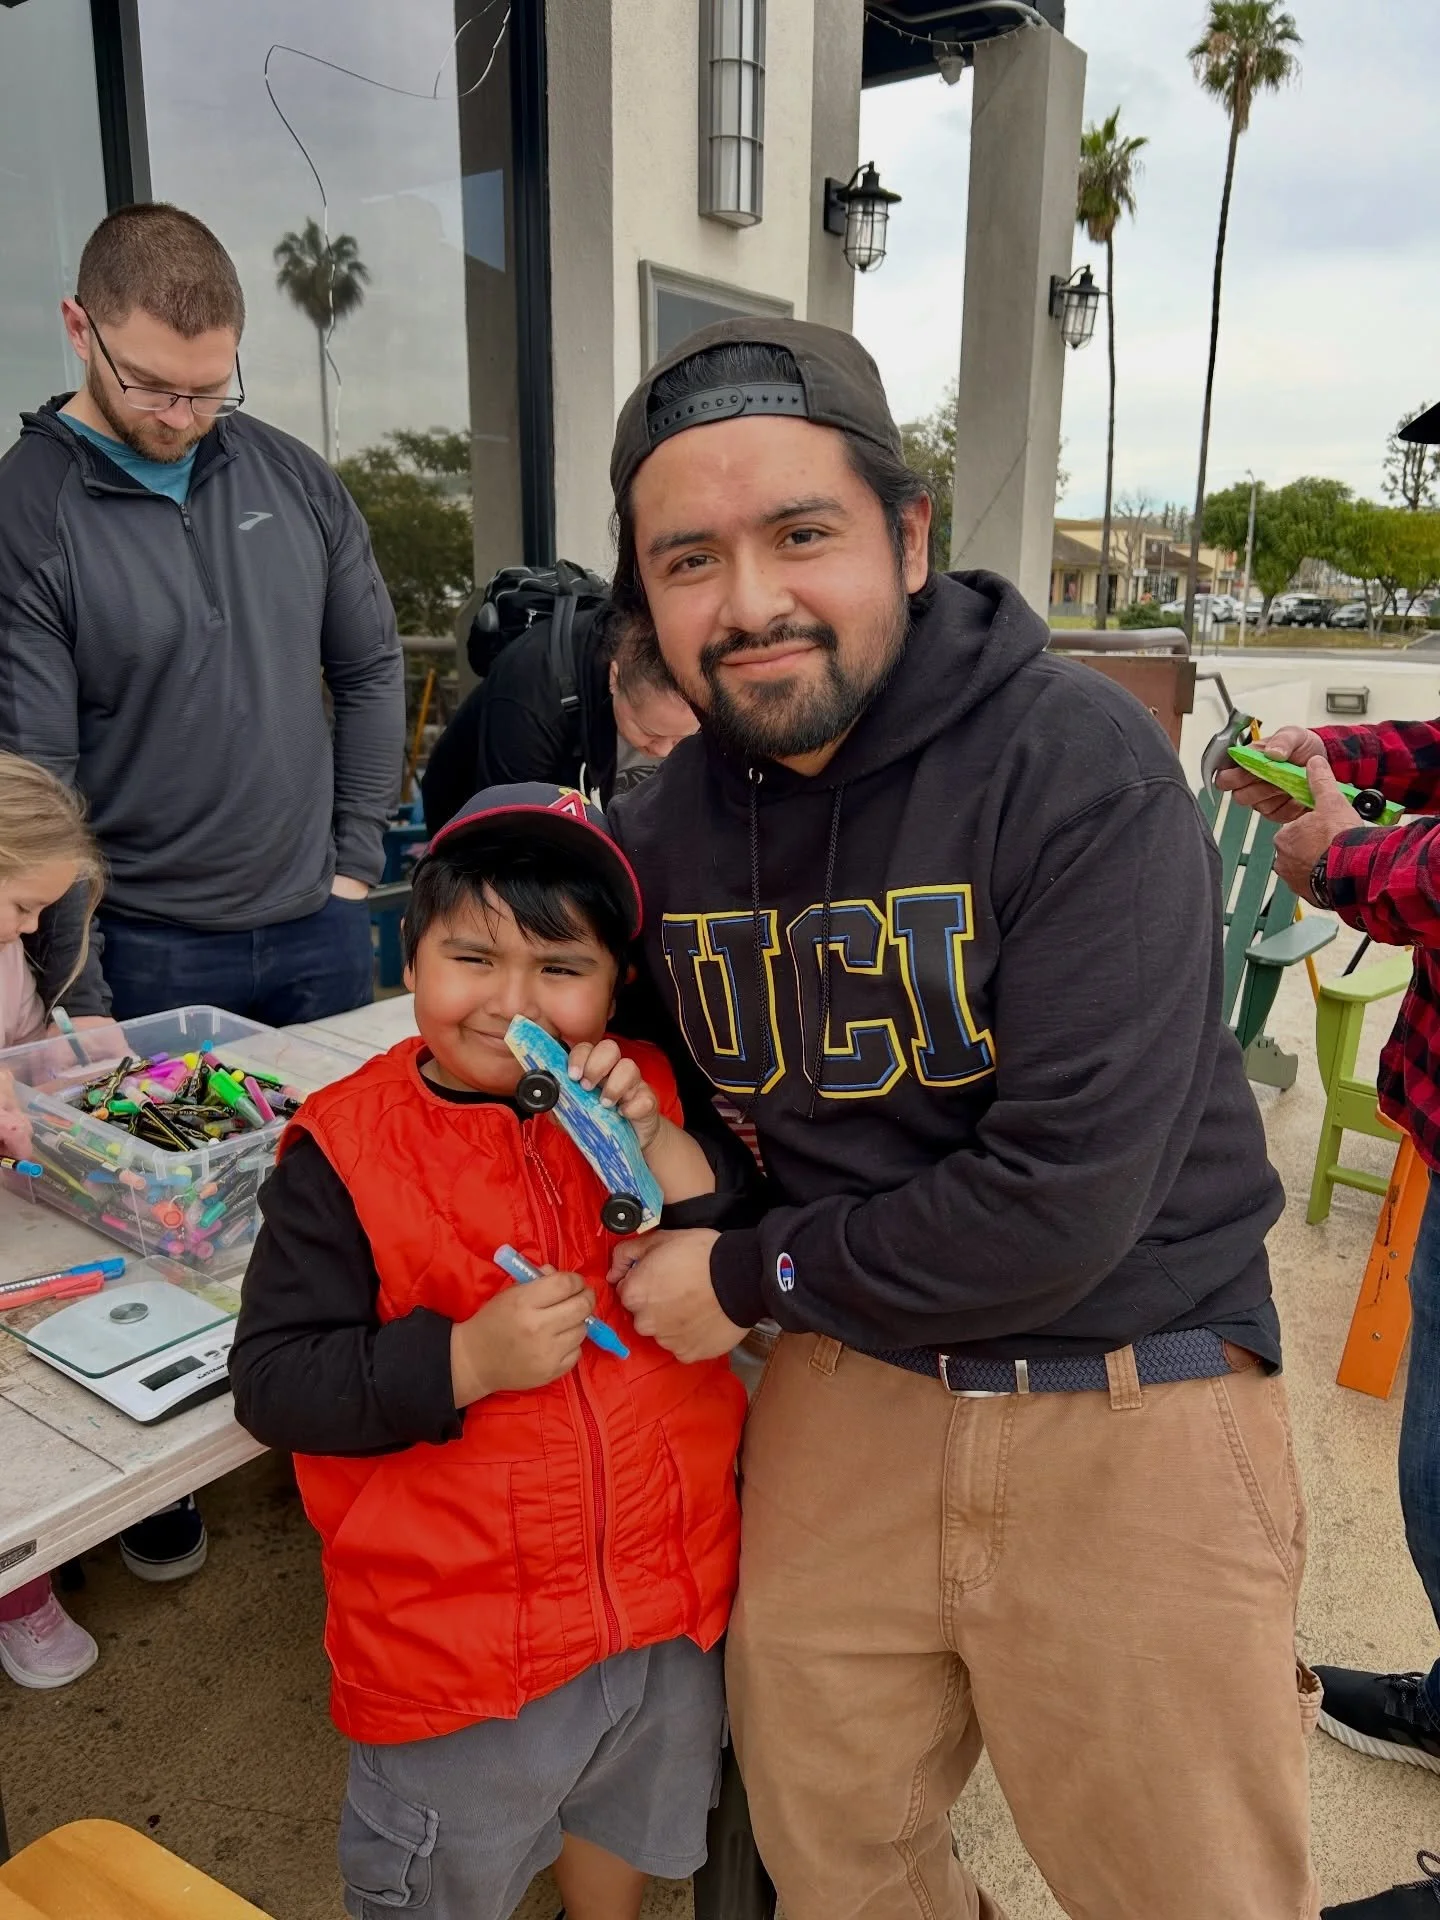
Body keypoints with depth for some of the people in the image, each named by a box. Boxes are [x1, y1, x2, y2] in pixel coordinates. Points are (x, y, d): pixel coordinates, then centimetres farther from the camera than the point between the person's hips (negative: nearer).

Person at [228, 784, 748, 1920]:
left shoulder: (647, 1103, -6)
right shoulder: (345, 1153, -16)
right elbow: (271, 1384, -16)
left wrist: (661, 1145, -23)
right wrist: (462, 1361, -28)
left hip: (669, 1600, 4)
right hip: (458, 1642, -3)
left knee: (629, 1826, 31)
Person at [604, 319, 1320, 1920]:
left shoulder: (1078, 768, -20)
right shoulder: (661, 830, -2)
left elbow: (1061, 1202, -24)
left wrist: (751, 1280, -12)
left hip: (1123, 1412, -4)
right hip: (841, 1393, 5)